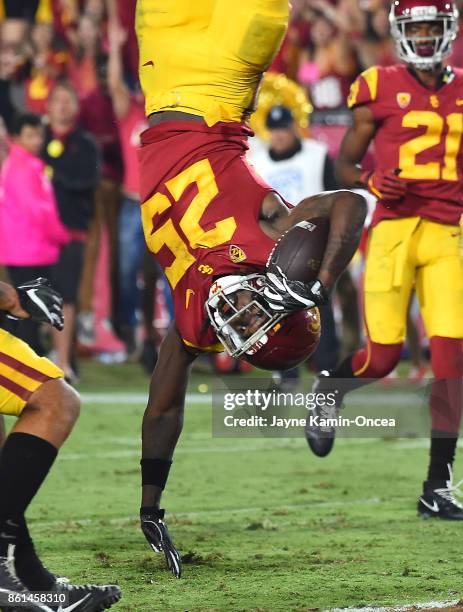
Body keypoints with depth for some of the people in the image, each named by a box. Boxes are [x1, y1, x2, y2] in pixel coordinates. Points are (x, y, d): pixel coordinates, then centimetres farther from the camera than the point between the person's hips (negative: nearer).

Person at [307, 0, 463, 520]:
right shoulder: (380, 89, 1)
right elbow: (344, 165, 5)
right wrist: (372, 182, -14)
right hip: (394, 229, -3)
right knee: (382, 357, -8)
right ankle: (327, 391, 29)